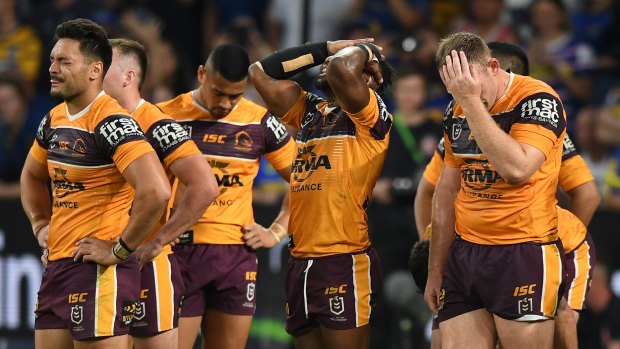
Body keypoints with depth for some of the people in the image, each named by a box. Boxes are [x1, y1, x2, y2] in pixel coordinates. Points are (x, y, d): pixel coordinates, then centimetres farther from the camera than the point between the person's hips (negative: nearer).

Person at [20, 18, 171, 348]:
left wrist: (119, 249, -20)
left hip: (99, 271, -9)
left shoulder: (111, 121, -16)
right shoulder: (54, 120, 11)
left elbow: (156, 191, -29)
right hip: (56, 266, 9)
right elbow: (32, 176, 33)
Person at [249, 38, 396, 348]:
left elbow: (342, 68, -23)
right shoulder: (311, 111, 17)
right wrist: (327, 48, 16)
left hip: (343, 264, -7)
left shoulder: (371, 115, -4)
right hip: (300, 262, 7)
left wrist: (362, 50, 1)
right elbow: (261, 73, 19)